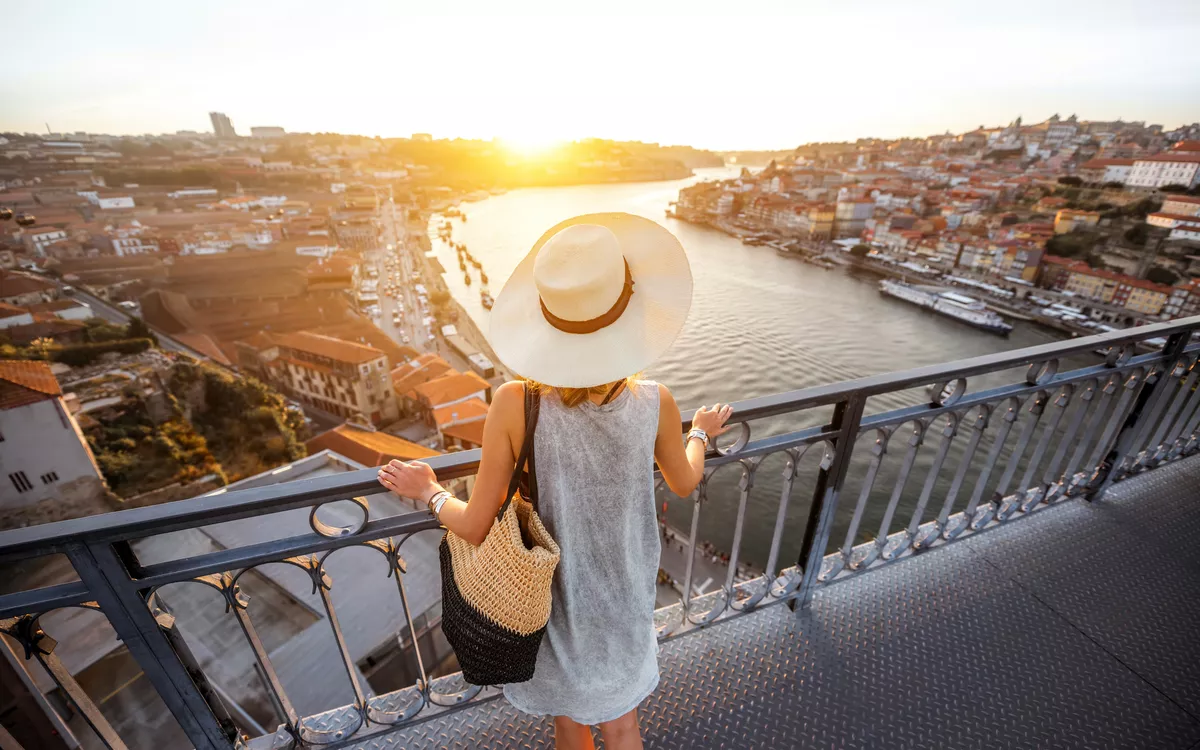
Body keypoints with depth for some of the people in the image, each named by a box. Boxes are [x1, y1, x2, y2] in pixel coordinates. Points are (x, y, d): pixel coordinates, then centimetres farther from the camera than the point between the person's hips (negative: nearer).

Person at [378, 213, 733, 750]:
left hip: (553, 599, 0)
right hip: (622, 600, 1)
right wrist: (701, 432, 15)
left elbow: (476, 528, -20)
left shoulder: (514, 405, -30)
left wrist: (428, 490, 0)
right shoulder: (654, 404, -25)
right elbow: (684, 484, -4)